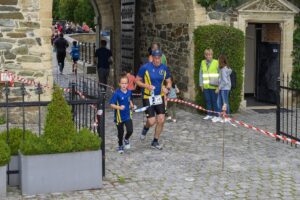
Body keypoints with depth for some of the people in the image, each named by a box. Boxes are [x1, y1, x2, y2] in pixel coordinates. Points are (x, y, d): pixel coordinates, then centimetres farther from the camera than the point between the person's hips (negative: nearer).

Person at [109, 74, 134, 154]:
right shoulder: (117, 93, -17)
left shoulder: (129, 92, -2)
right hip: (119, 116, -3)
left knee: (130, 130, -9)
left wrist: (131, 104, 2)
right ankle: (120, 146, 36)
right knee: (120, 132, 11)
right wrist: (119, 107, -33)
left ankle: (126, 139, 26)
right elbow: (111, 104, -19)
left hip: (128, 115, 3)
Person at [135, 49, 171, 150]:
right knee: (152, 121, -9)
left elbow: (168, 81, 11)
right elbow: (137, 80, -5)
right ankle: (145, 128, 29)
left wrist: (167, 88, -11)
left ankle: (155, 142, 16)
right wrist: (147, 86, -21)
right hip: (148, 98, -4)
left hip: (159, 97, 4)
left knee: (161, 120, -1)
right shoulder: (145, 68, -12)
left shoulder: (164, 68, 0)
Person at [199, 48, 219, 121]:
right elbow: (201, 74, 11)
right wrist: (201, 84, 7)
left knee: (214, 101, -1)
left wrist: (218, 84, -7)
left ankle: (216, 115, 8)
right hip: (205, 86, 4)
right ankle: (209, 114, 20)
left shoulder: (216, 62, -3)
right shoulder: (203, 63, 8)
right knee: (208, 101, 10)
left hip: (214, 86, -4)